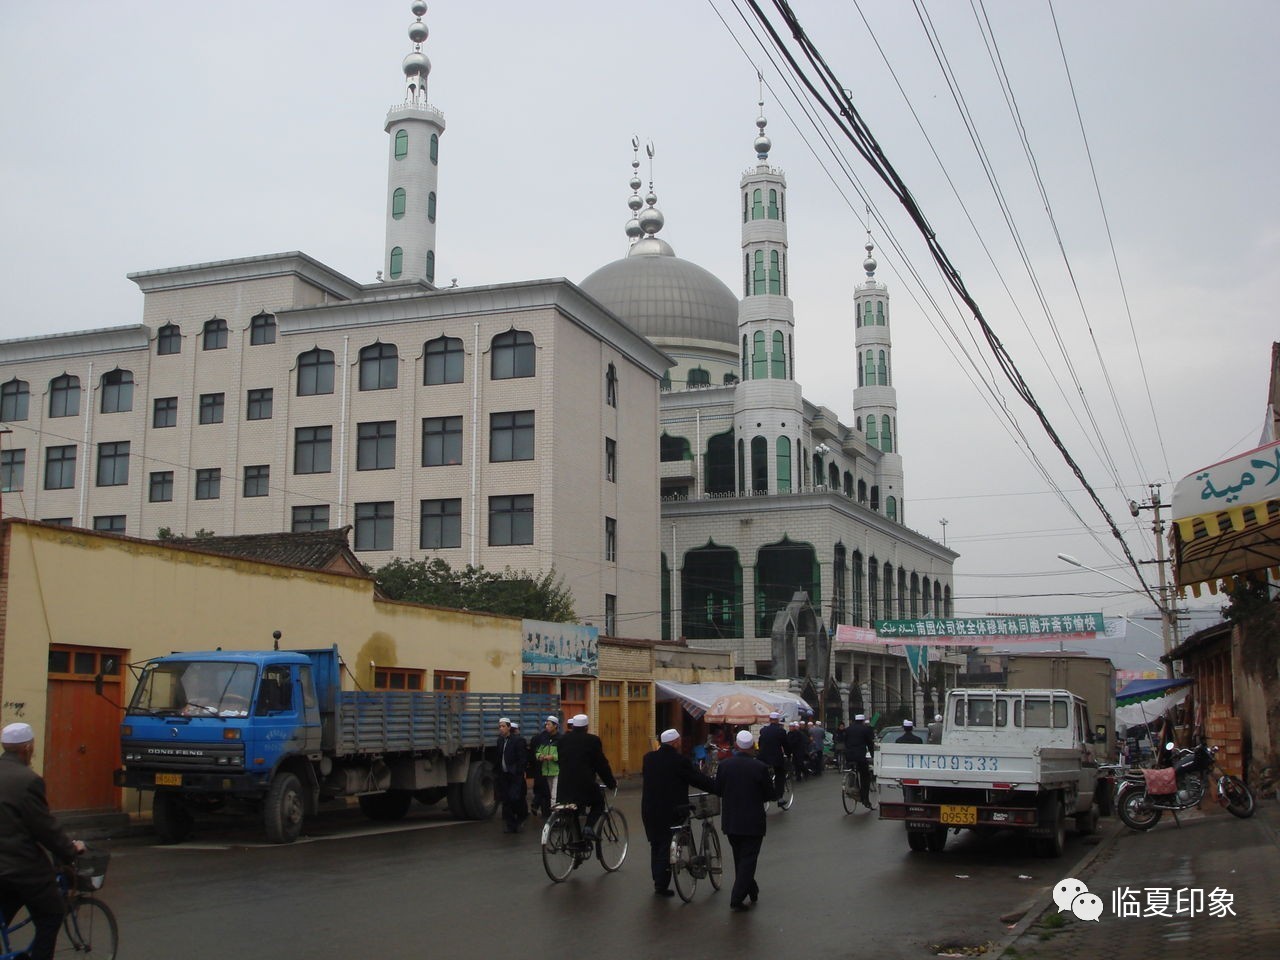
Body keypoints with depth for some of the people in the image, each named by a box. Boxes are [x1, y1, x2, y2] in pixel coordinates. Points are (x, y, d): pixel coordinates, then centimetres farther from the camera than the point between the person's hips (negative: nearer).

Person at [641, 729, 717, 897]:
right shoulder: (680, 760, -14)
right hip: (670, 812, -6)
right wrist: (719, 788, 0)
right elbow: (699, 779, -11)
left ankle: (658, 882, 23)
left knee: (656, 846, 17)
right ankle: (662, 886, 3)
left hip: (649, 811, 6)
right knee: (667, 847, 2)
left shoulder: (648, 758, 4)